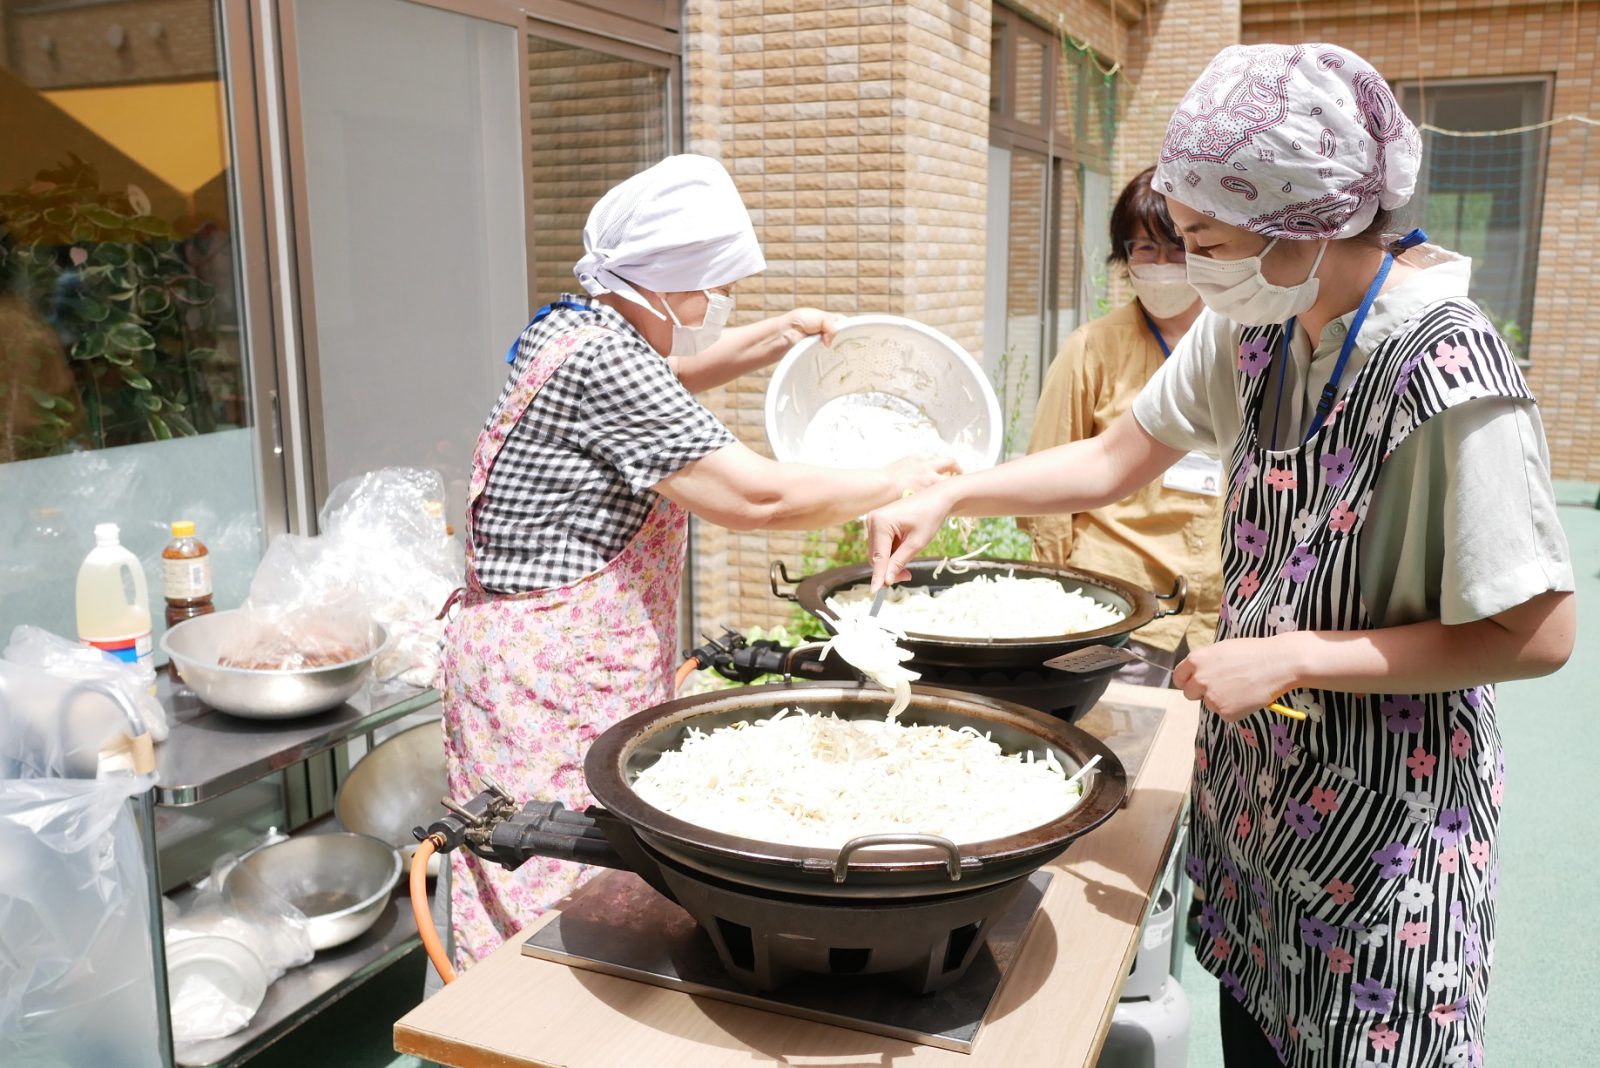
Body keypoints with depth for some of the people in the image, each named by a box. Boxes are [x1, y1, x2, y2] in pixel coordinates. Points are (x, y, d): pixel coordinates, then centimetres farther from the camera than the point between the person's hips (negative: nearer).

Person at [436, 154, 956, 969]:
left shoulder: (570, 327, 11)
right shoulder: (605, 364, -19)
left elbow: (661, 379, 32)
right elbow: (758, 497, -22)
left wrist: (773, 339, 19)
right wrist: (894, 483, -8)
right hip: (557, 668, -10)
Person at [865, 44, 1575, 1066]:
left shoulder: (1451, 377, -27)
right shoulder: (1249, 329, -5)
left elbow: (1538, 635, -22)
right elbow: (1114, 461, 4)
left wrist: (1289, 656, -23)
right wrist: (948, 495, -8)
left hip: (1387, 818, -6)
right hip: (1259, 779, 7)